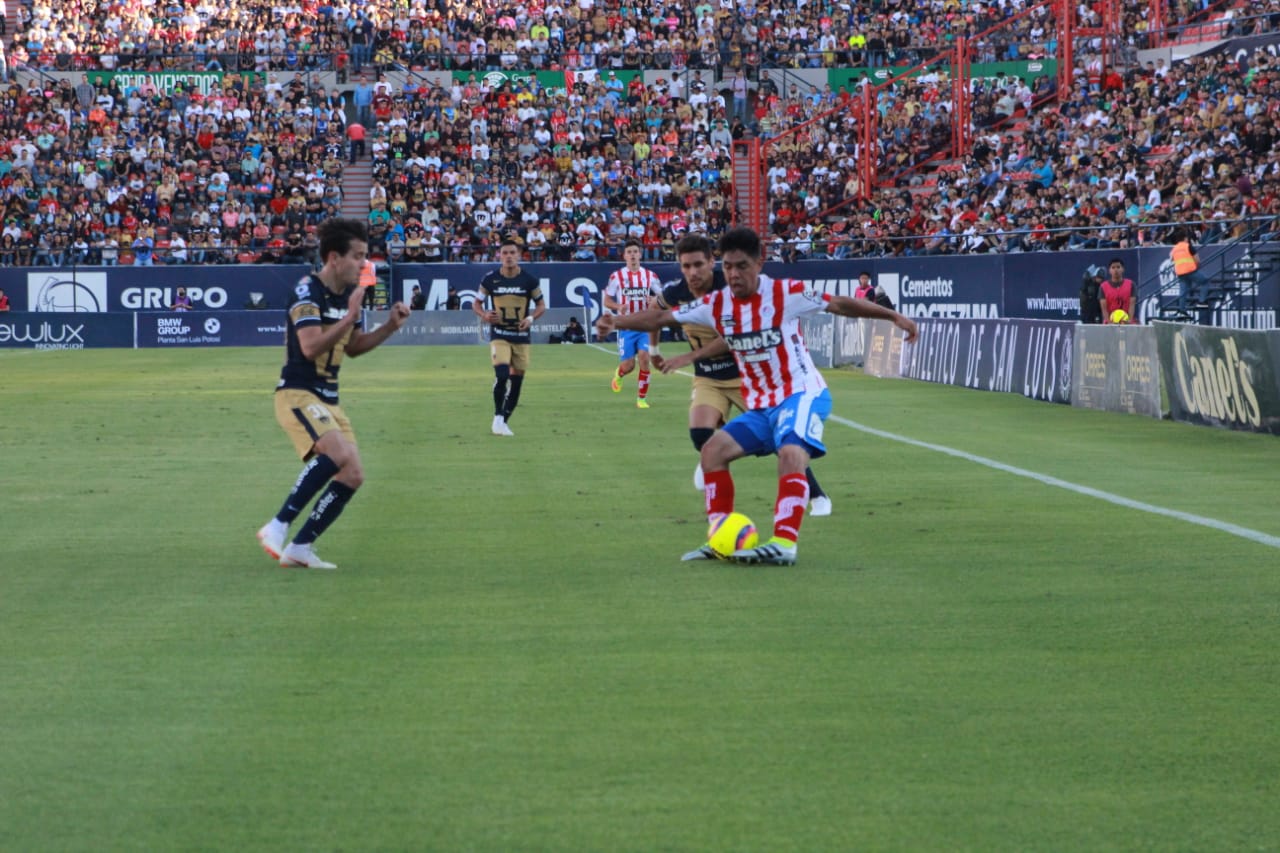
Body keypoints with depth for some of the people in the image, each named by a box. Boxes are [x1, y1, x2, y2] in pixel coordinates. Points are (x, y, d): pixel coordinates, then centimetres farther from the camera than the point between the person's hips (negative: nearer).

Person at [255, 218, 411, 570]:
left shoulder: (349, 294, 11)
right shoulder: (307, 291, -15)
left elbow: (353, 347, 20)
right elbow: (311, 347, -25)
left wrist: (390, 326, 7)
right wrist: (349, 318, -26)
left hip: (328, 400, 9)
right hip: (298, 394, -9)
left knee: (353, 474, 0)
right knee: (337, 452, -30)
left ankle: (299, 547, 8)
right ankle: (278, 526, -22)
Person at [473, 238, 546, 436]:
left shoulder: (529, 280, -2)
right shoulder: (490, 280, -2)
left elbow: (541, 305, 7)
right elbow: (476, 303, 9)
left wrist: (531, 318, -13)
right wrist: (484, 315, -13)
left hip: (521, 336, 2)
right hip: (499, 335, -2)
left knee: (516, 381, 5)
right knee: (502, 374, -21)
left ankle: (503, 422, 19)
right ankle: (498, 417, -4)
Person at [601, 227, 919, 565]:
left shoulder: (784, 293, -13)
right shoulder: (716, 305, 0)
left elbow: (840, 304, -7)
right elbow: (661, 317, 4)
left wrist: (893, 316, -10)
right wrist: (616, 322, -9)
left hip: (802, 394, -7)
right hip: (760, 405, 7)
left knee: (791, 453, -31)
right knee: (713, 450, -1)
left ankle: (784, 543, -38)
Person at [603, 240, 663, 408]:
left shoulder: (650, 276, 4)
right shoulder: (616, 276, 0)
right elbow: (607, 301, 4)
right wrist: (618, 306, -17)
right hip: (626, 327, -1)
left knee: (644, 358, -15)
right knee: (628, 365, -3)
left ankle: (641, 398, -2)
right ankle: (618, 374, 36)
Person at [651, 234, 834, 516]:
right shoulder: (675, 293, -12)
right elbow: (655, 308, 12)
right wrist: (653, 349, 17)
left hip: (745, 374, -2)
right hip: (708, 379, 2)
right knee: (700, 434, -21)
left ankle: (817, 496, 8)